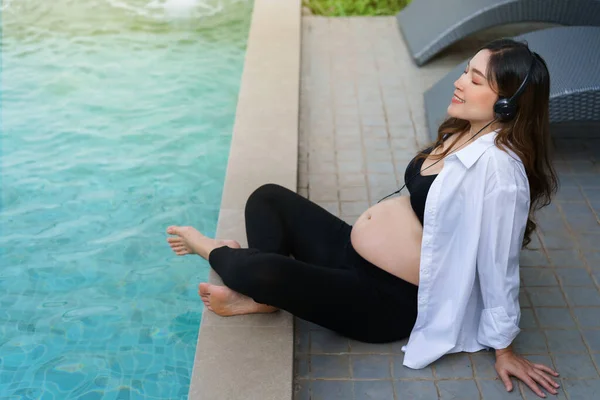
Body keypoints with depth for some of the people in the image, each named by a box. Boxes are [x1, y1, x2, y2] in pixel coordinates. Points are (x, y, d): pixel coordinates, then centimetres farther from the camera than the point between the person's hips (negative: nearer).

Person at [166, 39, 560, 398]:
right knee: (268, 197, 12)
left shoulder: (499, 167, -25)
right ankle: (258, 296, -7)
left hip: (388, 300, -10)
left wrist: (504, 350, -10)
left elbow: (500, 268, -19)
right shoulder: (464, 134, 2)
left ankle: (215, 251, 8)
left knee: (263, 270, -27)